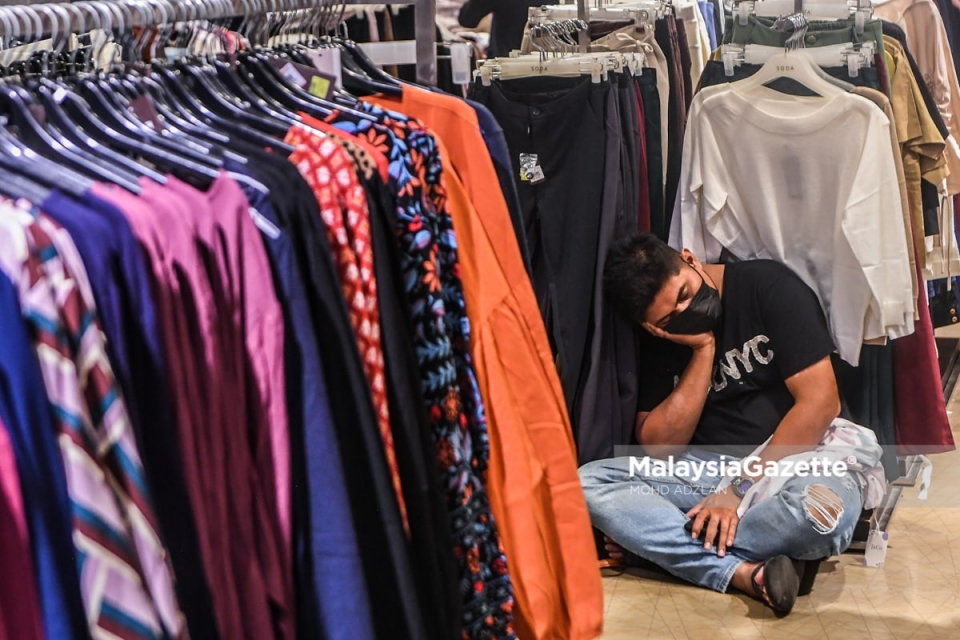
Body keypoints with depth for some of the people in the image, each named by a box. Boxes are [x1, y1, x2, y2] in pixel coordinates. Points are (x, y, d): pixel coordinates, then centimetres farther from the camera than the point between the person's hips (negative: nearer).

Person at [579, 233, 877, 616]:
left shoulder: (768, 287, -9)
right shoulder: (662, 343, 4)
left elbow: (820, 401, -16)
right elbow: (658, 449, -4)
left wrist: (742, 489, -20)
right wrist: (703, 350, -12)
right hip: (709, 469, 4)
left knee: (820, 514, -41)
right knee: (589, 482, -19)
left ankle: (652, 538, -21)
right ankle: (746, 573, -27)